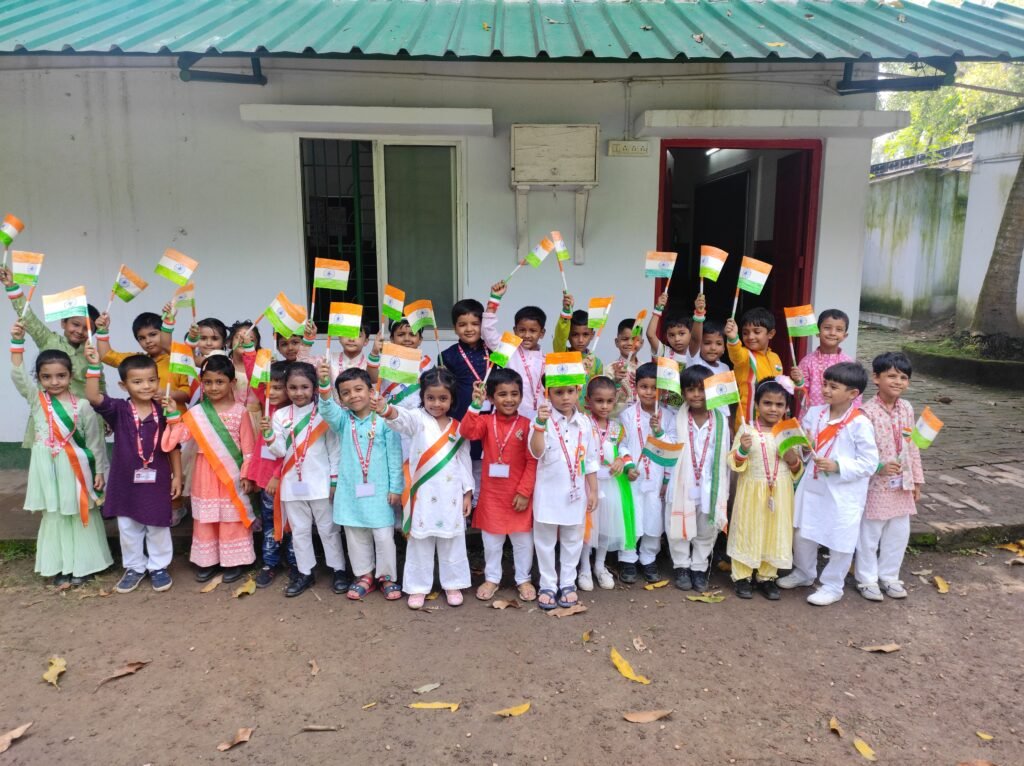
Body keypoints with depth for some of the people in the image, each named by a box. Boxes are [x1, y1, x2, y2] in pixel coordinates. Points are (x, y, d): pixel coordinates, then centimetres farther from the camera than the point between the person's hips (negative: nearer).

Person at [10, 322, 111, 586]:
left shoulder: (82, 406, -7)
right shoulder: (36, 399, 1)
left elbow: (95, 440, -3)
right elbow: (18, 375, -12)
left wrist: (99, 471, -3)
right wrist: (18, 341, -20)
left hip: (75, 470, -2)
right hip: (48, 469, 2)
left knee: (81, 516, 8)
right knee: (54, 517, 11)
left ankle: (83, 565, 21)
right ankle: (60, 567, 21)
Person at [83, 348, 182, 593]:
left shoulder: (164, 412, -7)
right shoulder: (118, 410, -8)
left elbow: (173, 446, 0)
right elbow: (93, 397, -26)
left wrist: (177, 475, 1)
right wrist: (94, 366, -34)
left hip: (157, 480, -1)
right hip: (126, 481, 1)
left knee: (158, 527, 12)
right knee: (127, 528, 15)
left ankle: (159, 567, 30)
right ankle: (134, 567, 33)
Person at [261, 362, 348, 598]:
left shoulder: (324, 413, -7)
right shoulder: (280, 415, 1)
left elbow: (334, 449, -4)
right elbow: (280, 451, -3)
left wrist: (335, 480, -5)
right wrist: (268, 433, -20)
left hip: (320, 483, -3)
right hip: (292, 484, 3)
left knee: (328, 528, 8)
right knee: (299, 530, 14)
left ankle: (339, 570, 20)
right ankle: (305, 572, 26)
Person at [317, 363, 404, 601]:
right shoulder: (342, 420, 0)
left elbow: (394, 456, -5)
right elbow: (327, 408, -23)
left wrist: (395, 488, -7)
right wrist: (324, 383, -42)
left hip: (379, 490, -3)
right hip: (351, 490, 3)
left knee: (383, 536, 4)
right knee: (356, 536, 14)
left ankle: (387, 577, 22)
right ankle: (364, 575, 30)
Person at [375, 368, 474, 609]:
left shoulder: (458, 428, 5)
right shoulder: (418, 419, -3)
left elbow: (465, 462, 8)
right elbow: (402, 418, -27)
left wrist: (468, 493, 5)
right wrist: (386, 409, -50)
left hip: (451, 496, 2)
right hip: (423, 495, -2)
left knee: (452, 542, 12)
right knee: (420, 542, 8)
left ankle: (453, 584, 27)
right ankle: (418, 587, 22)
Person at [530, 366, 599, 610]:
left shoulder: (584, 422, 1)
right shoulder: (544, 420, -10)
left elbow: (590, 460, 7)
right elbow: (537, 452, -23)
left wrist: (593, 490, 7)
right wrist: (541, 424, -35)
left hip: (576, 492, 3)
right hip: (549, 492, -3)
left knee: (573, 539, 13)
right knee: (545, 540, 8)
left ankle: (568, 583, 28)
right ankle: (548, 585, 22)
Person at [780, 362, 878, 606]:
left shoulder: (860, 424, -17)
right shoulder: (814, 413, 0)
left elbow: (869, 462, -15)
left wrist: (838, 466, -26)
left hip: (844, 494, -5)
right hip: (812, 487, 5)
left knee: (840, 542, 8)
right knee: (802, 534, 17)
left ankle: (832, 586, 28)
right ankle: (803, 573, 41)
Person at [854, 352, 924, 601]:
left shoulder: (907, 409, 4)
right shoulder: (868, 411, -16)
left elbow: (913, 447, 10)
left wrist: (916, 480, 12)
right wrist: (879, 466, -26)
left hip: (902, 483, 6)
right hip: (876, 484, -6)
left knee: (899, 533, 15)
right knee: (869, 533, 6)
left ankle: (888, 576, 32)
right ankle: (866, 579, 22)